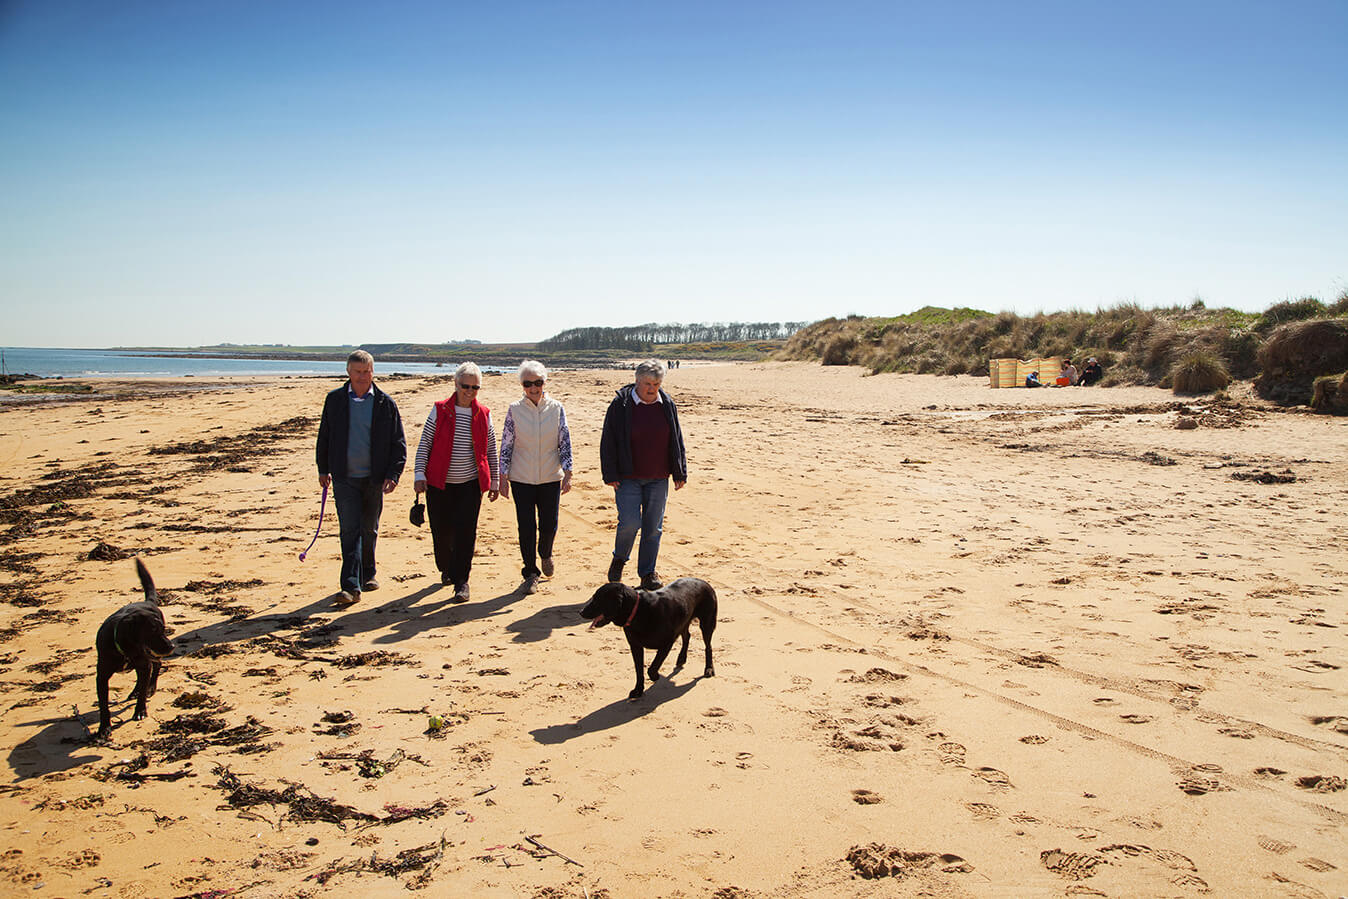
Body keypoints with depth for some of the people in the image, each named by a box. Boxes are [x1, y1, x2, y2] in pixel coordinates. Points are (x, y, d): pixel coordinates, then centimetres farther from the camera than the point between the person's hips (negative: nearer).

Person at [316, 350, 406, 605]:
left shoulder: (385, 403, 0)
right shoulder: (335, 400, 3)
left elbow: (398, 443, 1)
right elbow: (324, 436, 12)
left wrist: (393, 474, -8)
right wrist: (323, 469, 11)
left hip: (374, 478, 1)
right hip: (344, 478, -1)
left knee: (369, 529, 13)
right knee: (350, 530, -7)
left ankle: (368, 574, 32)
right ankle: (351, 586, -9)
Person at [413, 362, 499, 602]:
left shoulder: (483, 415, 3)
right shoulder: (440, 410, -1)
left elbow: (491, 450, 10)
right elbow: (424, 443, 0)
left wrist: (494, 480, 10)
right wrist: (419, 474, -7)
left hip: (470, 484, 0)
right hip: (439, 483, 0)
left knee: (465, 532, -6)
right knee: (441, 530, 6)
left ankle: (461, 580, 2)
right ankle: (446, 569, 32)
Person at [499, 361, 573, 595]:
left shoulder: (556, 408, 0)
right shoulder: (514, 409, -2)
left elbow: (565, 442, 2)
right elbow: (506, 444, 2)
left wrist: (567, 473, -4)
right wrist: (503, 477, 0)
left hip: (550, 477, 1)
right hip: (521, 478, -1)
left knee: (549, 525, 4)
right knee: (526, 527, 0)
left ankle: (545, 554, 36)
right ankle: (531, 574, 14)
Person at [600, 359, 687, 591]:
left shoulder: (667, 405, 5)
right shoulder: (620, 404, -5)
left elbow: (676, 441, 12)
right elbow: (608, 441, -3)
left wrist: (680, 473, 9)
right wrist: (610, 475, -8)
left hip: (658, 478, 3)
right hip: (628, 477, -3)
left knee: (653, 527, 5)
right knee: (630, 522, -12)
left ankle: (647, 574, 17)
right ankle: (619, 559, 16)